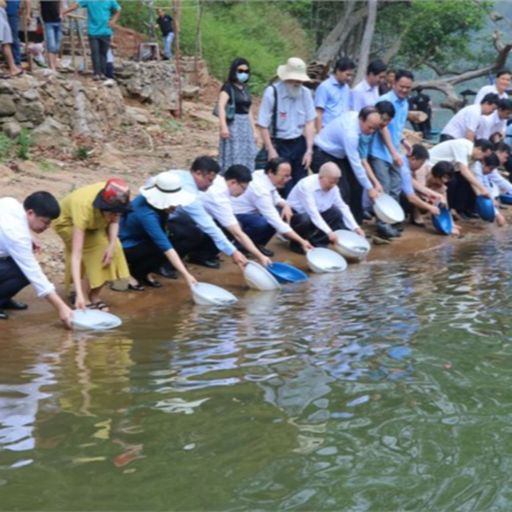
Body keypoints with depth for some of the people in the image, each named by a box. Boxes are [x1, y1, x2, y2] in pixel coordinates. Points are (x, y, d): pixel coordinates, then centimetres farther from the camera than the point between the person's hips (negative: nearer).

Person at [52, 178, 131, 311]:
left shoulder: (116, 199, -32)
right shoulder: (84, 208, -44)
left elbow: (114, 220, -9)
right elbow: (76, 255, -46)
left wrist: (112, 244, -27)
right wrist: (79, 294, -52)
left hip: (94, 222, 5)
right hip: (68, 222, -5)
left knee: (113, 250, -13)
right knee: (98, 252, -22)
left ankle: (94, 296, 4)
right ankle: (85, 298, -7)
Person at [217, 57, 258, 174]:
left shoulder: (246, 89, 16)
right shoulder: (228, 87, -5)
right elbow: (221, 106, -18)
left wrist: (254, 130, 18)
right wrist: (223, 126, -30)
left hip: (246, 126, 7)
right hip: (233, 125, -7)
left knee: (247, 159, 8)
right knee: (233, 158, -8)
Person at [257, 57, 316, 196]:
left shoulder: (305, 93, -1)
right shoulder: (272, 92, -11)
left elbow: (310, 123, 1)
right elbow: (263, 126, -9)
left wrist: (309, 150, -5)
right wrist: (271, 151, -11)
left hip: (299, 144, 4)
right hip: (279, 145, -3)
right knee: (283, 187, -5)